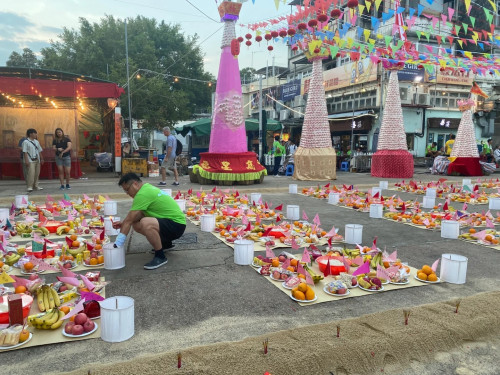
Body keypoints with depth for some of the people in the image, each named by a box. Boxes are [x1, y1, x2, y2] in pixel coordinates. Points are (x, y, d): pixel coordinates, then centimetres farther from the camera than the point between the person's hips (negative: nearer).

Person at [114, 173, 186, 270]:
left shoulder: (143, 194, -20)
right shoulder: (147, 187, 11)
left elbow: (129, 220, -18)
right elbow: (140, 214, 15)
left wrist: (118, 242, -14)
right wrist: (123, 224, 4)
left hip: (177, 225, -11)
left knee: (145, 223, -34)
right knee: (136, 224, 8)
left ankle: (160, 257, -14)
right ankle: (165, 243, 24)